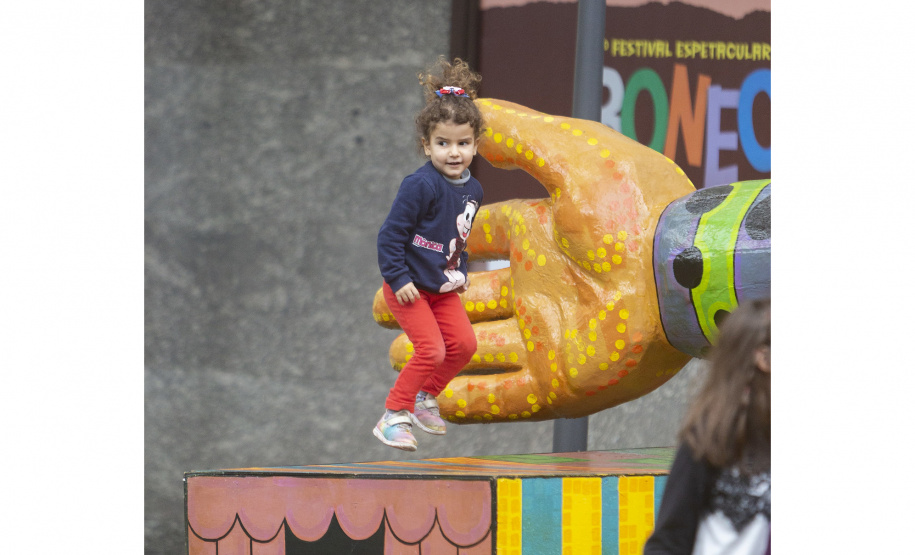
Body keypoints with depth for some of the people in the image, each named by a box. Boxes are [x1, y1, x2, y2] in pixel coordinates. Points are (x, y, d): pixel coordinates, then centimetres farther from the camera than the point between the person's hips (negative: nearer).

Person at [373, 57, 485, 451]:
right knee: (431, 350, -16)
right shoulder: (420, 186, -22)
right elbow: (391, 234, -19)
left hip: (444, 288, 7)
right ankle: (393, 416, -3)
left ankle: (425, 397, 24)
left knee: (463, 344, 1)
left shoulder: (472, 189, 2)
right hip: (410, 287, -7)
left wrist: (460, 272, 16)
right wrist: (399, 279, -20)